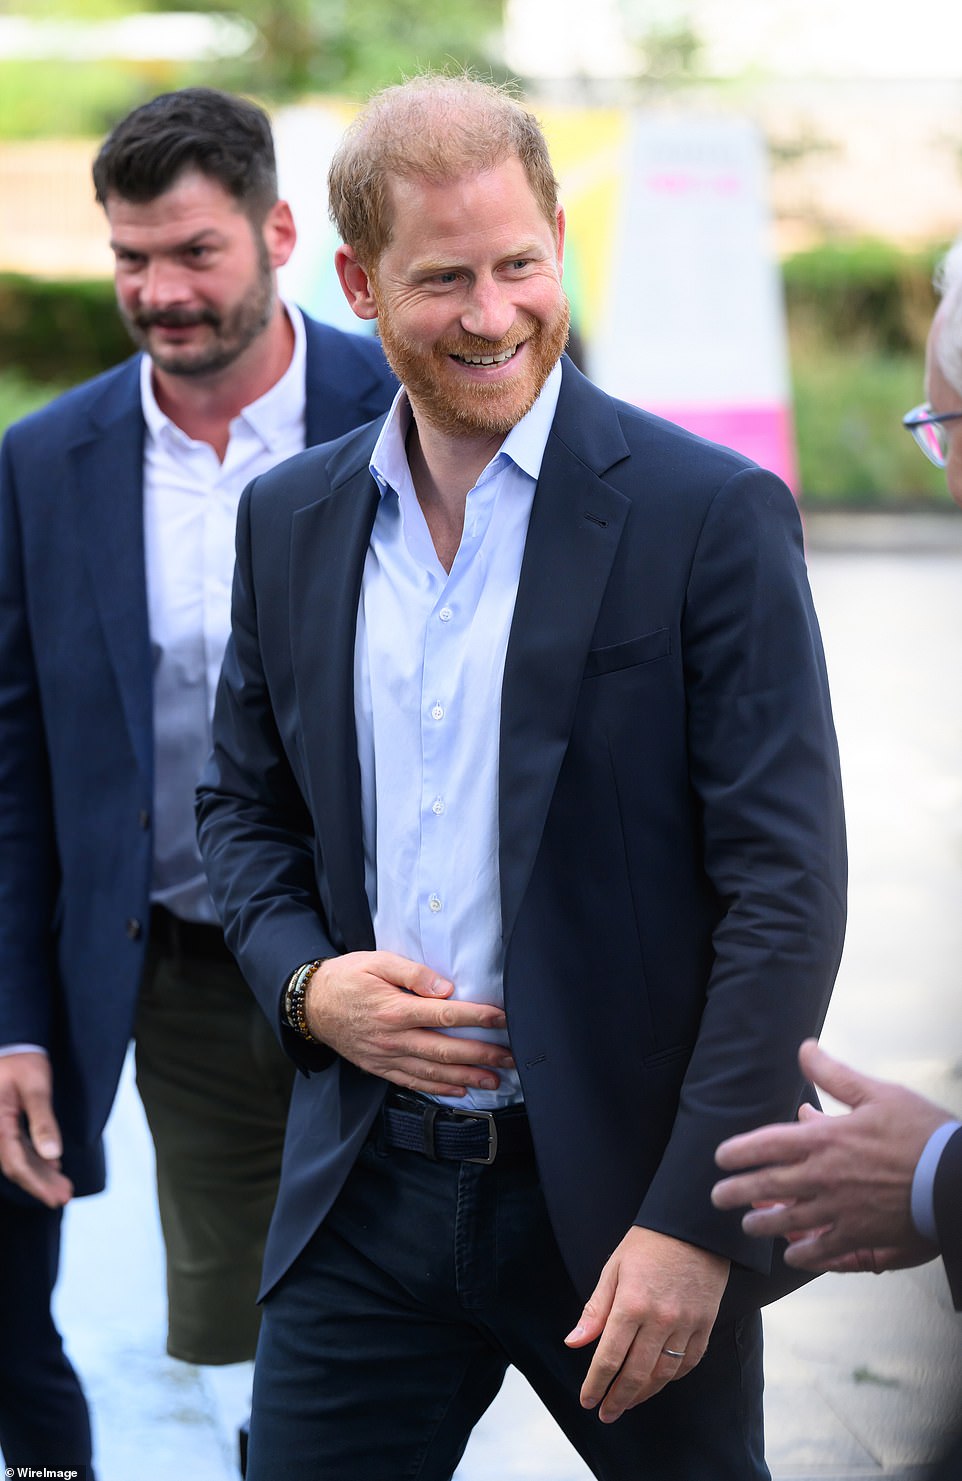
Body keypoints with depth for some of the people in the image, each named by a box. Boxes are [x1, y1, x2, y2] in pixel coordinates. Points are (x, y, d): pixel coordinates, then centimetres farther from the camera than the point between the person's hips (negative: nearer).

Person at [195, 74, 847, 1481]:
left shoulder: (713, 516, -9)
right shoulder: (291, 520, 6)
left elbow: (787, 895, -12)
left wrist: (694, 1222, -17)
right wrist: (305, 980, -3)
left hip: (621, 1193, -3)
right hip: (368, 1193, 4)